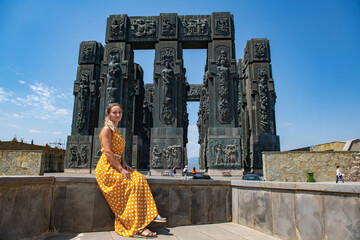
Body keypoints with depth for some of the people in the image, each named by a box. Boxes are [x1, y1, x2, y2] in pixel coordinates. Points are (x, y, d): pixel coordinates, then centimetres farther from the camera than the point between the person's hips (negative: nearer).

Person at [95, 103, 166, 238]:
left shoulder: (116, 131, 20)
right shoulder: (107, 129, -7)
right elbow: (108, 152, -17)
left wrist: (124, 164, 4)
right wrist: (120, 169, -20)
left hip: (116, 166, 8)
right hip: (107, 167, -8)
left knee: (140, 178, -15)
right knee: (133, 183, -25)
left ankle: (150, 214, -18)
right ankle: (137, 227, -23)